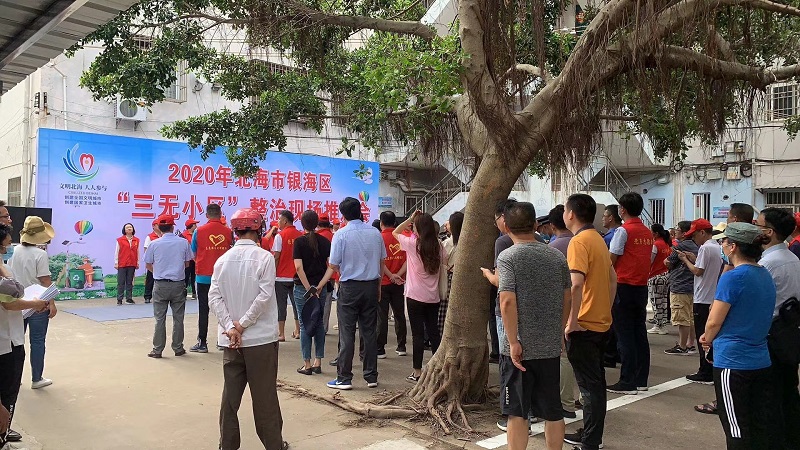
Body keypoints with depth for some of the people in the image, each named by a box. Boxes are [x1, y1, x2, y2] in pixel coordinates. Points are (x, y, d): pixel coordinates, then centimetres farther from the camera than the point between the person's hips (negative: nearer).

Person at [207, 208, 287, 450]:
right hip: (261, 338, -4)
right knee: (264, 394, 6)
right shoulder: (264, 257, -8)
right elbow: (264, 296, -16)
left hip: (230, 338, 4)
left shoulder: (223, 259, 5)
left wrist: (231, 327, -10)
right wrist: (243, 325, -10)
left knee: (231, 393, 11)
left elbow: (214, 297, -3)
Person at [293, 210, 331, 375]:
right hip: (321, 287, 4)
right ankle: (318, 362, 15)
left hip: (302, 287, -3)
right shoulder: (325, 242, 3)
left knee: (305, 325, 3)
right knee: (319, 323, 11)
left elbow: (299, 267, -15)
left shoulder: (299, 241, -7)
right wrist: (319, 286, 0)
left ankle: (307, 364, 6)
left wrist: (309, 289, -14)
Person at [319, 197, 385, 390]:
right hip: (371, 286, 4)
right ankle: (371, 376, 17)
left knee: (347, 333, 2)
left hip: (349, 287, -4)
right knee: (369, 332, 11)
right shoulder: (375, 233, 1)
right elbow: (382, 262, 8)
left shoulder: (341, 234, -11)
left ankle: (344, 378, 6)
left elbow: (333, 266, -7)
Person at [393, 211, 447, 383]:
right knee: (434, 331, 13)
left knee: (418, 334, 1)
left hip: (415, 296, -4)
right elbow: (444, 265, 6)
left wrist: (410, 218, 2)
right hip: (433, 296, 4)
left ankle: (417, 372, 6)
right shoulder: (438, 245, 0)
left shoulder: (412, 244, -11)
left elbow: (395, 232, 4)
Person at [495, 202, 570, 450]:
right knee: (553, 411, 16)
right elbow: (567, 299, 9)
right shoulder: (556, 256, 3)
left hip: (520, 348, -4)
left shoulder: (508, 257, -11)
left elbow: (507, 301, -20)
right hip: (550, 346, 5)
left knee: (517, 413, 7)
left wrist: (513, 342, -16)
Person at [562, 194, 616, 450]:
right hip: (601, 322, 9)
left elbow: (576, 284, -28)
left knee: (589, 385, -2)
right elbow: (612, 278, 19)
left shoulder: (578, 241, -17)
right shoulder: (598, 239, 12)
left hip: (584, 325, -9)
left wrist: (572, 321, -21)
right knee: (596, 381, 16)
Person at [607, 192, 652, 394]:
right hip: (642, 286, 7)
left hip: (623, 287, -7)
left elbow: (611, 260, -14)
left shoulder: (623, 230, -12)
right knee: (640, 332, 12)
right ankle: (641, 379, 18)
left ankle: (627, 382, 1)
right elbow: (649, 260, 12)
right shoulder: (648, 233, 10)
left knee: (624, 335, -2)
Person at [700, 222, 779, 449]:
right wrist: (713, 338, 12)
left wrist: (708, 339, 7)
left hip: (732, 362, -7)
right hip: (762, 361, 8)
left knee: (738, 430, 2)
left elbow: (714, 322, -15)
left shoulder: (733, 277, -17)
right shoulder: (766, 275, 8)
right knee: (765, 427, 13)